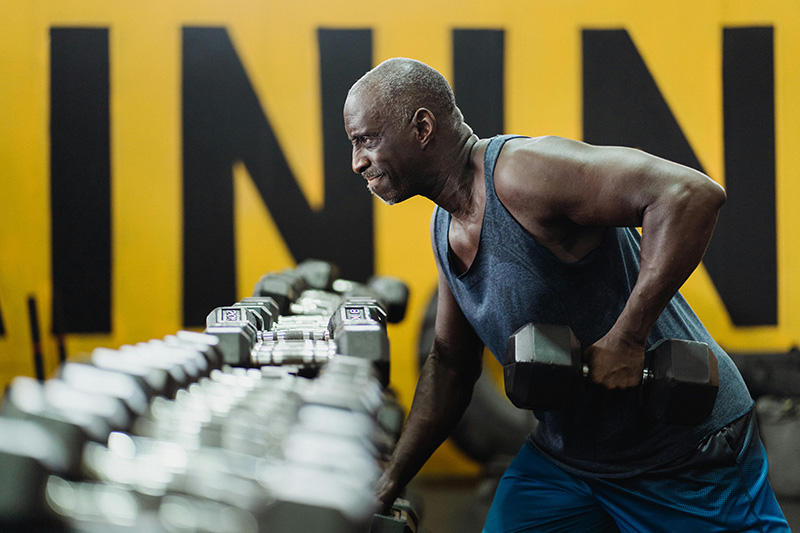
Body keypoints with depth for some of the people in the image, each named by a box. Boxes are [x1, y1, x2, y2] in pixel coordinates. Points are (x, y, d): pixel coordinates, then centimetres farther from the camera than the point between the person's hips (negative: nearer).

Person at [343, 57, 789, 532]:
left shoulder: (522, 175, -25)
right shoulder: (445, 229, 3)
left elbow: (692, 194, -35)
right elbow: (450, 364, 14)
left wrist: (626, 339, -34)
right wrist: (387, 488, 10)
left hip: (687, 455, -7)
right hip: (561, 455, 7)